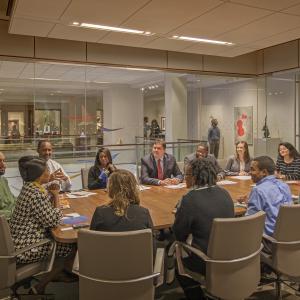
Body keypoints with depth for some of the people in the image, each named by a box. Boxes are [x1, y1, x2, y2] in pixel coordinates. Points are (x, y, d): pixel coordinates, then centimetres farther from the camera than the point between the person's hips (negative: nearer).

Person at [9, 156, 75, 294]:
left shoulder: (29, 186, 5)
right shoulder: (36, 193, -25)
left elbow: (44, 210, 15)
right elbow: (53, 221, -20)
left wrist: (49, 193, 0)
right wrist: (56, 196, -10)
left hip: (19, 241, 10)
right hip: (26, 249, -9)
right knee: (72, 246, -1)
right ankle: (39, 288, 7)